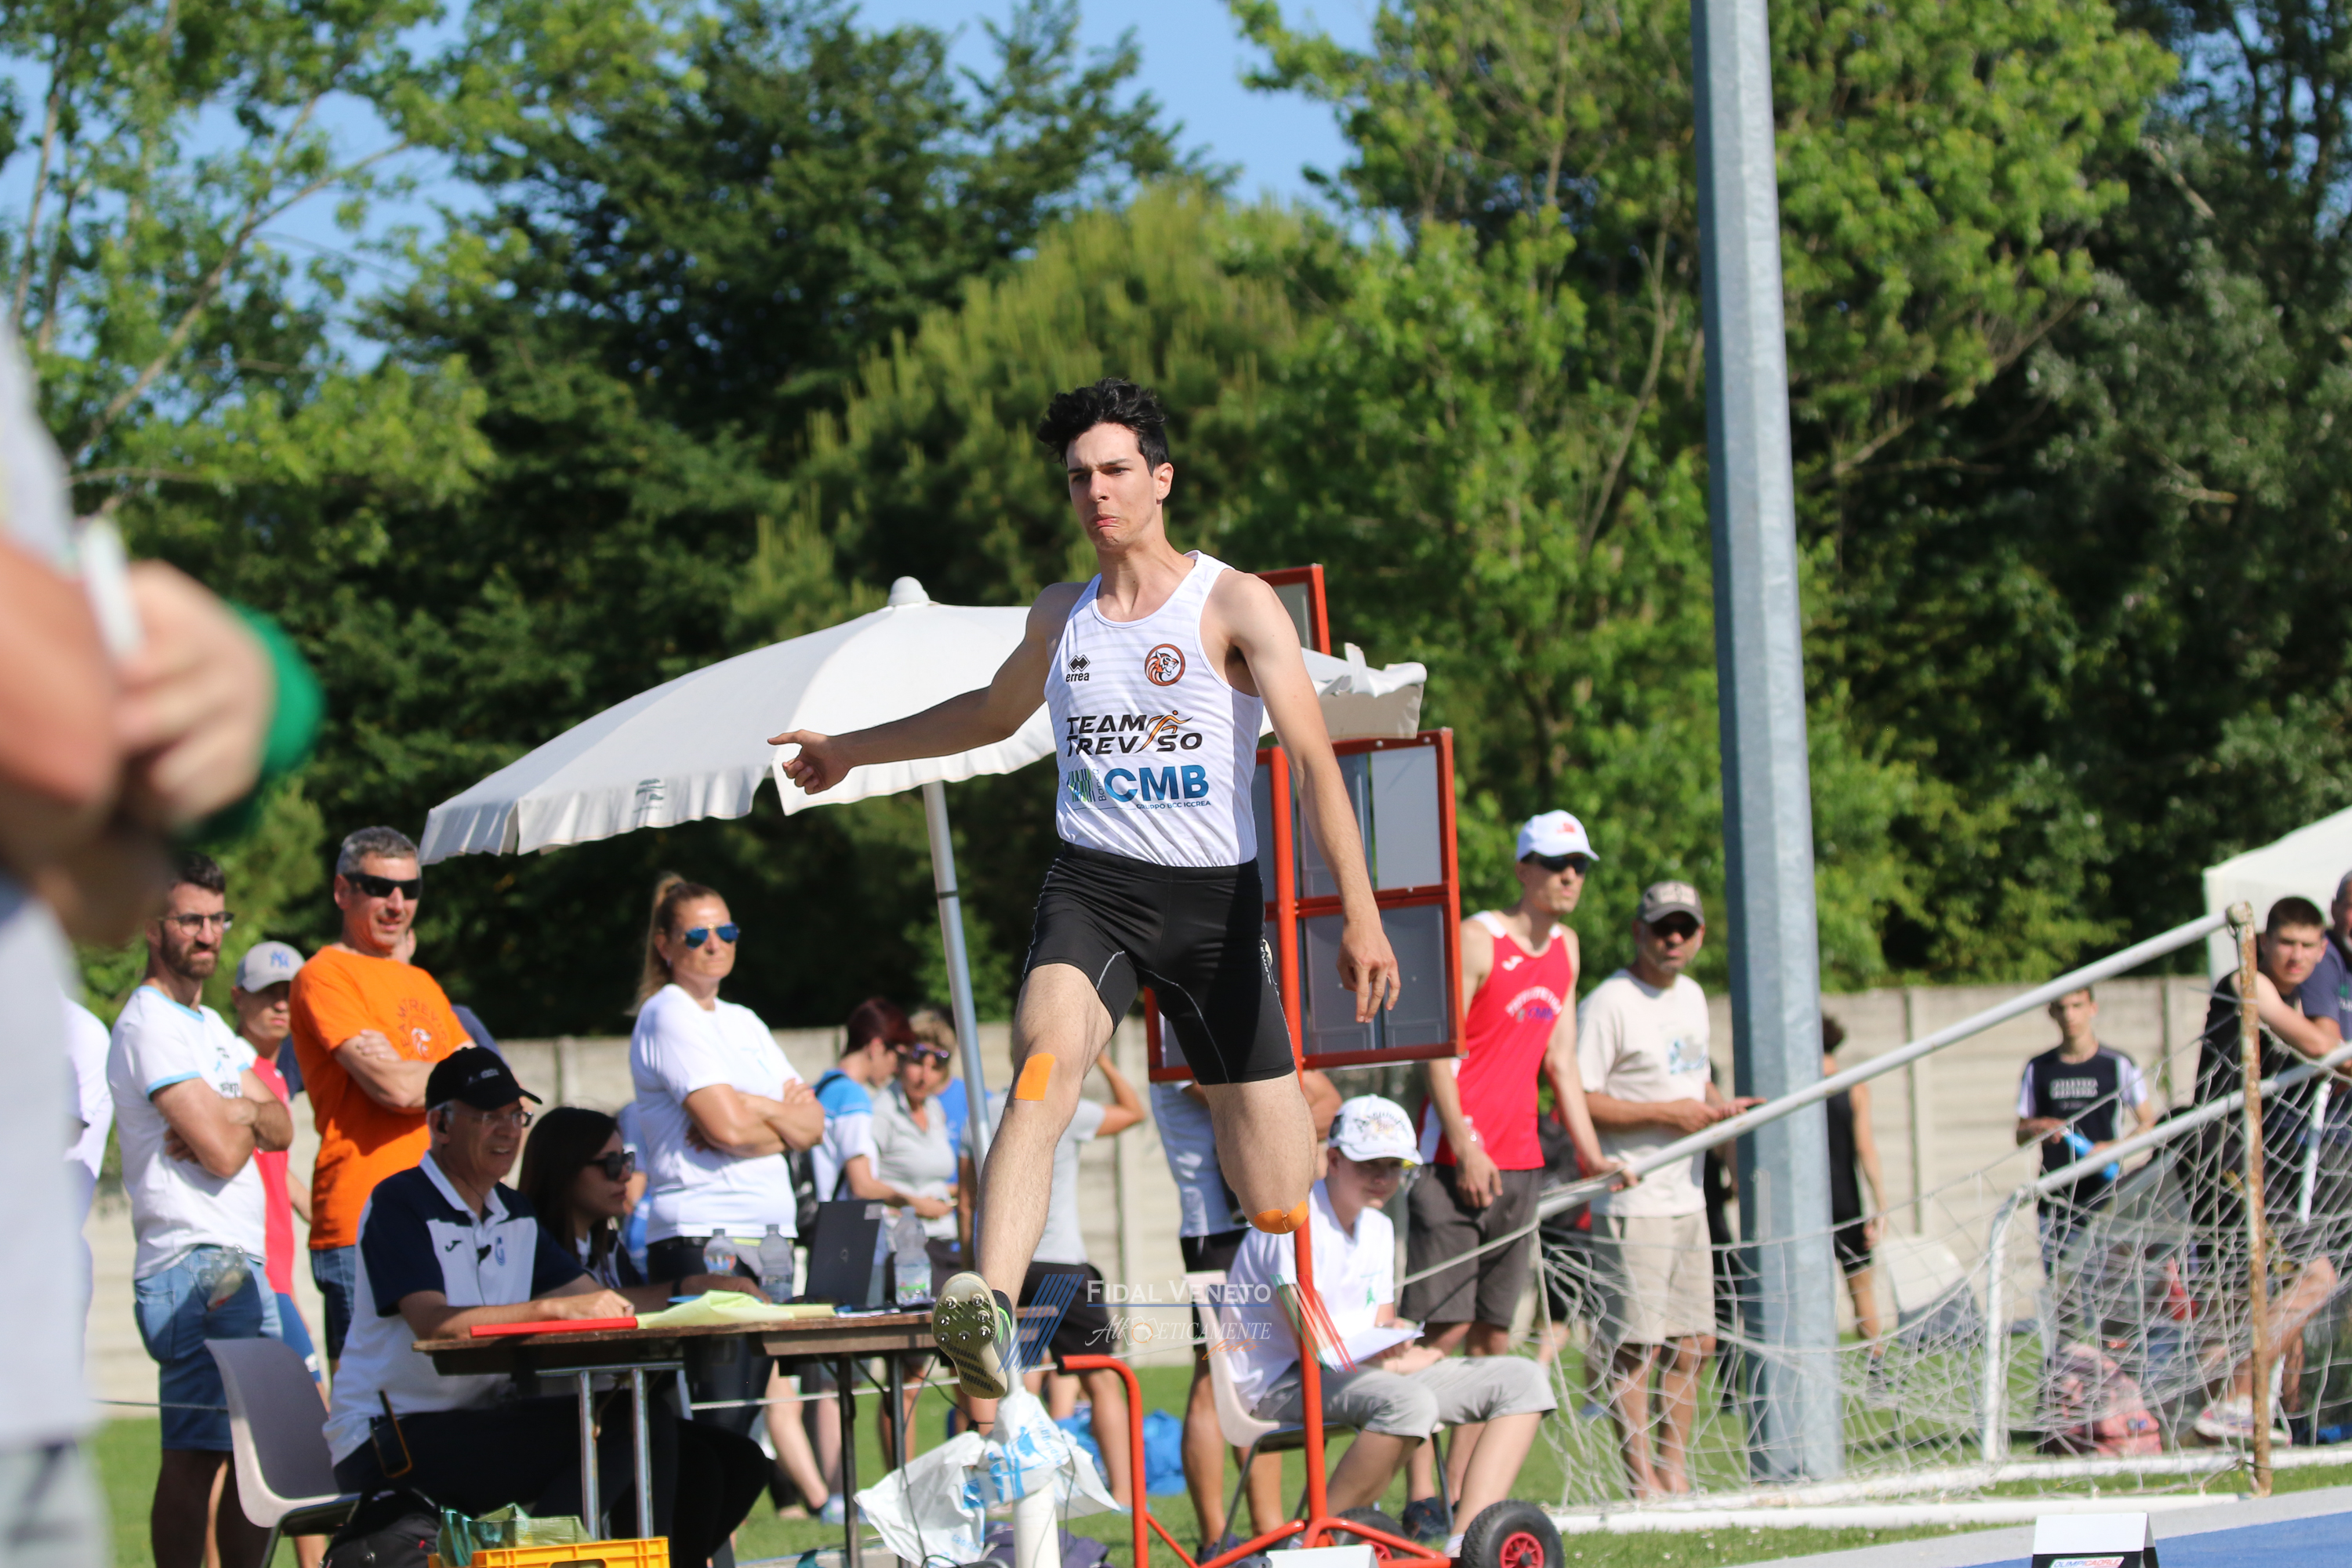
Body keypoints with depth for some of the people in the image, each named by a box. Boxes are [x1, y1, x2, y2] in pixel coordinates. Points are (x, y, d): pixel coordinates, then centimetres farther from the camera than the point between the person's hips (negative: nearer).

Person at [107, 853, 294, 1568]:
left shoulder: (210, 1026, 22)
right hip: (197, 1265, -10)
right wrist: (247, 1116, 5)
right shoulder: (150, 1024, -10)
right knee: (195, 1455, -13)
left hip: (243, 1264, 10)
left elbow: (280, 1128, 15)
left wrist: (236, 1113, -6)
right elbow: (222, 1153, -16)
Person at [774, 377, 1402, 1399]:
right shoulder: (1060, 617, 13)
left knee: (1279, 1199, -2)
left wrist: (1359, 912, -20)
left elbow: (1314, 759, -9)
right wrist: (852, 750, 38)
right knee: (1047, 1058, -31)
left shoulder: (1234, 604, -1)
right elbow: (992, 713, 35)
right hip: (1091, 884, 2)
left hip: (1214, 894, -2)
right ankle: (989, 1308, -48)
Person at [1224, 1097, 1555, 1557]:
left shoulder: (1378, 1229, 16)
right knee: (1407, 1401, -40)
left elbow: (1381, 1328, 15)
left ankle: (1466, 1547, -18)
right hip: (1283, 1384, -9)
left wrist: (1398, 1338, -10)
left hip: (1364, 1373, 9)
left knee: (1521, 1381, -4)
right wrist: (1395, 1363, -10)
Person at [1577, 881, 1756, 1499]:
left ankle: (1675, 1473, 18)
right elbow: (1575, 1102, -17)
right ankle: (1642, 1481, -4)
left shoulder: (1691, 997, 16)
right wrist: (1666, 1113, -18)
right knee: (1636, 1345, -8)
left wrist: (1718, 1106, 7)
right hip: (1631, 1205, -8)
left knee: (1692, 1344, 10)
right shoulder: (1609, 1004, -11)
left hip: (1686, 1199, 8)